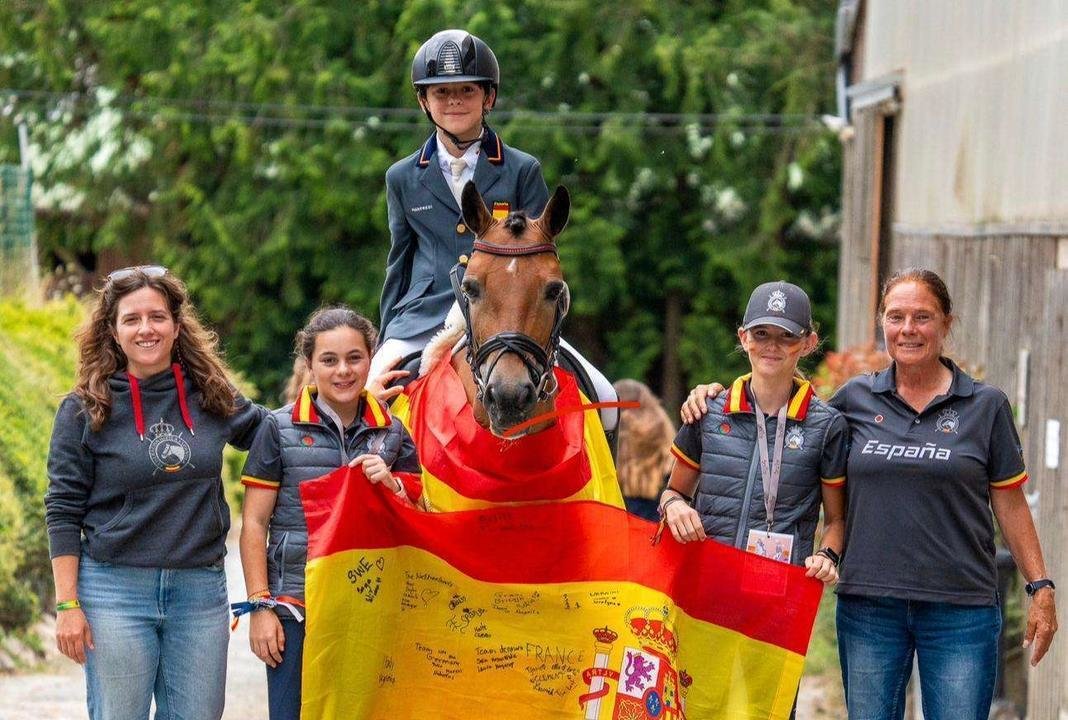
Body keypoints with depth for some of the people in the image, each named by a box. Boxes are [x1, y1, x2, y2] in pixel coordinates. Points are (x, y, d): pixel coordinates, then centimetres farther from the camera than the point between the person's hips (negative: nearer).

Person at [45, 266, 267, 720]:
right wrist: (67, 605, -7)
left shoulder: (210, 397, 6)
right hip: (116, 590, -3)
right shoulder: (85, 410, -2)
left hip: (201, 591, 3)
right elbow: (63, 512, -1)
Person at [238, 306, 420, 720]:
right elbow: (254, 524, -1)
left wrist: (391, 485, -11)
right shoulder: (281, 429, 0)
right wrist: (260, 606, -7)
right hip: (297, 609, -2)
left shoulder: (392, 433, 7)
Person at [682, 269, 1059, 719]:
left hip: (961, 610, -2)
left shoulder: (986, 405, 3)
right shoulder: (856, 399, 6)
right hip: (869, 605, 2)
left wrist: (1040, 587, 1)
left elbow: (1010, 505, 6)